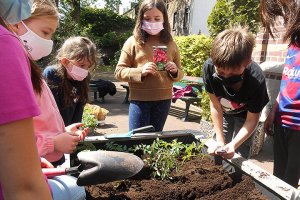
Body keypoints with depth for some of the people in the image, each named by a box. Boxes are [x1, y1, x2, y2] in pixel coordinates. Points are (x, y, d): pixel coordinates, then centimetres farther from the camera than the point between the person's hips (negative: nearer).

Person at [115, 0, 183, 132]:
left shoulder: (170, 44, 6)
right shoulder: (133, 42, -2)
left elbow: (180, 74, 14)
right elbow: (119, 72, -4)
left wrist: (174, 71, -9)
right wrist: (141, 71, -20)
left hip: (164, 100, 3)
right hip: (140, 100, -3)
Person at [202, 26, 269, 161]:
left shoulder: (256, 80, -37)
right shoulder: (209, 67, -33)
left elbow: (252, 119, -23)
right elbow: (215, 106, -23)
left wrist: (233, 145, -35)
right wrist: (220, 141, -23)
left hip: (244, 115, -2)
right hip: (224, 113, 2)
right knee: (217, 153, 9)